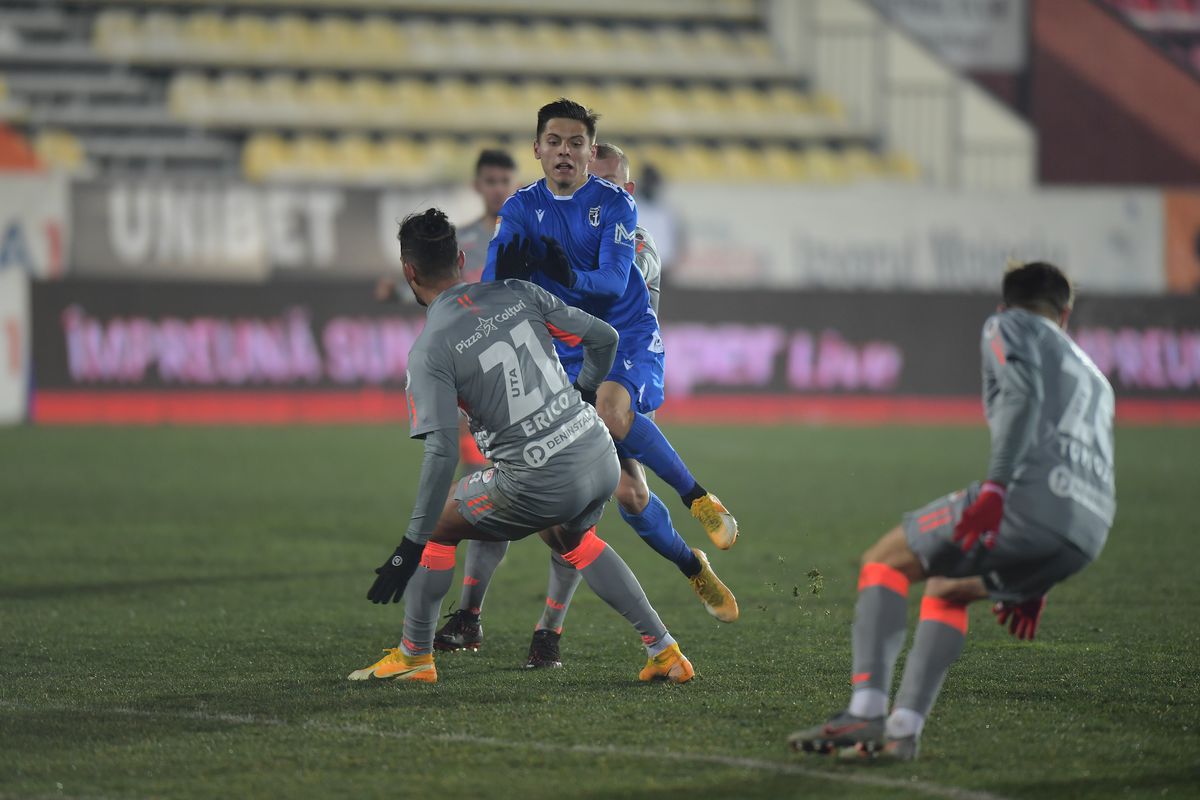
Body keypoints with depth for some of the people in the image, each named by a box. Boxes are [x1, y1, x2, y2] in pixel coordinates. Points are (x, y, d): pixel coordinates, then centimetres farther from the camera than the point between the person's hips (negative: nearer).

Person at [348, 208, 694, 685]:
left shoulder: (430, 351, -11)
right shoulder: (518, 295, 4)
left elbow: (442, 453, -19)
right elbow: (604, 338, 9)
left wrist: (412, 546, -17)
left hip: (541, 484, -6)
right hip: (601, 457, 6)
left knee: (437, 527, 17)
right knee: (573, 540, 35)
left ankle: (415, 656, 25)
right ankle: (663, 650, 29)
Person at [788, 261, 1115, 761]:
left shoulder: (1007, 326, 16)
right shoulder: (1094, 377, 38)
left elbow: (1023, 393, -7)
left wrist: (996, 485, -19)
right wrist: (1034, 584, 44)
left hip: (1031, 495, -7)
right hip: (1087, 536, 7)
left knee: (884, 563, 9)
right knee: (947, 588, 27)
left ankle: (865, 711, -12)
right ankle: (902, 730, 10)